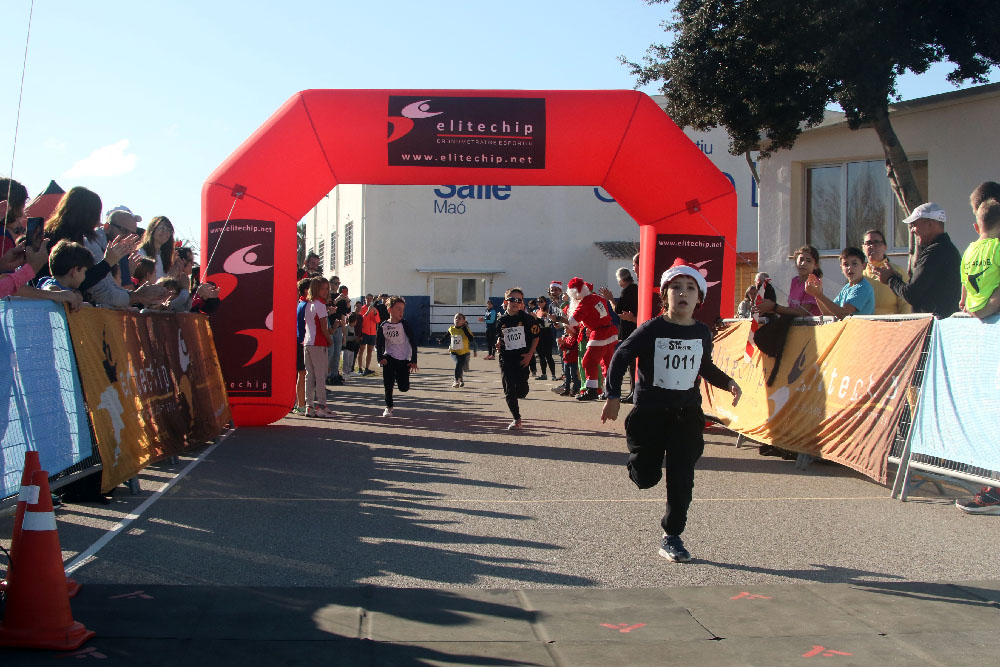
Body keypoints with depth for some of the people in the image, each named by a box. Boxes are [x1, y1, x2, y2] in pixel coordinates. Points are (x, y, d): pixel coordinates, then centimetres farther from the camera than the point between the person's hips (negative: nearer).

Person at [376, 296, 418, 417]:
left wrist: (414, 360, -8)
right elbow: (378, 344, 6)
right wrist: (380, 358, -8)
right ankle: (388, 407, 12)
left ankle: (398, 377, 33)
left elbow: (413, 343, -4)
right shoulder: (383, 326, -2)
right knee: (388, 384, -7)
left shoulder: (404, 324, -6)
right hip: (389, 358, 1)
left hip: (404, 359, -1)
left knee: (404, 388, -2)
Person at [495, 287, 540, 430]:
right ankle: (516, 419, 10)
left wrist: (530, 354, -7)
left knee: (521, 390, -4)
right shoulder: (501, 320, 5)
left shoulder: (527, 318, -4)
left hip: (523, 358, -2)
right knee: (509, 390, -1)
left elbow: (535, 337, 1)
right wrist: (499, 344, -1)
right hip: (506, 358, 3)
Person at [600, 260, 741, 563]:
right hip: (650, 412, -3)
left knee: (681, 478, -1)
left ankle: (672, 537, 11)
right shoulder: (652, 329, -10)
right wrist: (613, 396, -9)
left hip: (687, 413, 3)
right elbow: (621, 357, -4)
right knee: (646, 478, 4)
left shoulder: (702, 333, 3)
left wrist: (728, 383, 4)